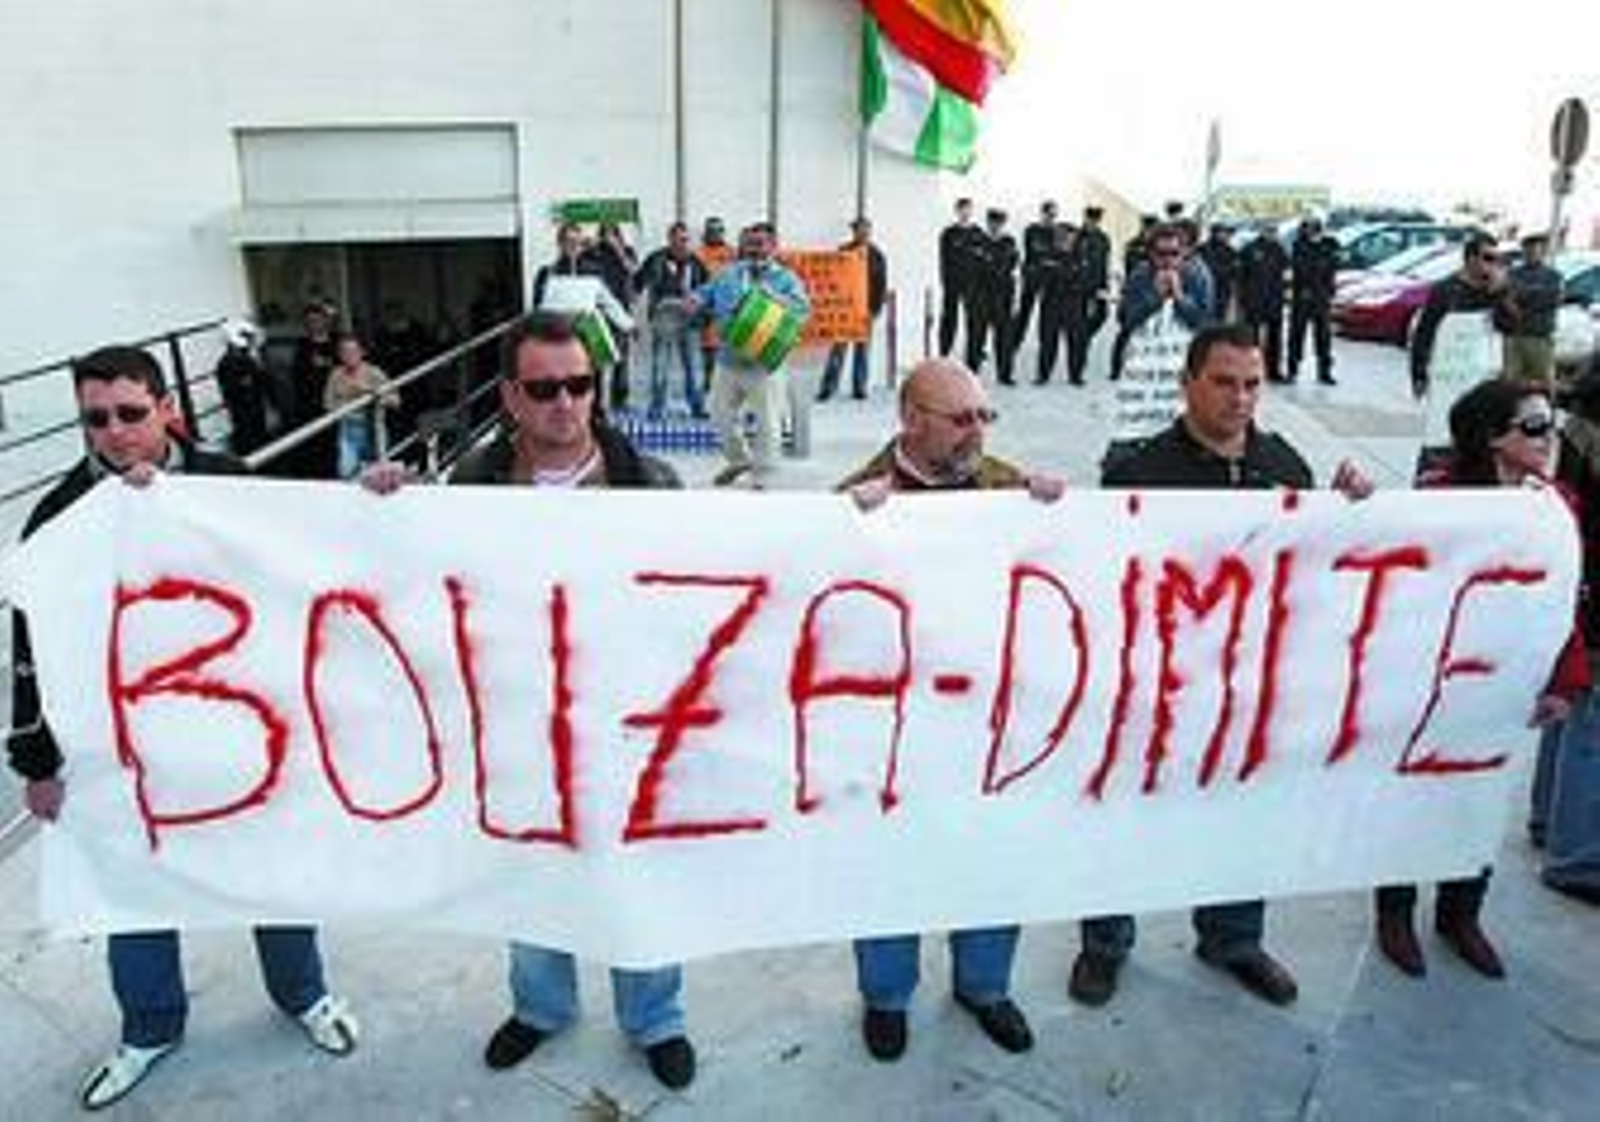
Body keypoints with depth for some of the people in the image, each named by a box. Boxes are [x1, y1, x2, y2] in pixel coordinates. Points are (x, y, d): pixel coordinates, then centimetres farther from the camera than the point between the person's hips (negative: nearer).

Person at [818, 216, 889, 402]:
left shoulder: (877, 256, 2)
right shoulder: (842, 252, 1)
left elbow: (881, 286, 2)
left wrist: (874, 310, -6)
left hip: (866, 309, 0)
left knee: (863, 349, 5)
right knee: (837, 348, -1)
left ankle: (859, 388, 12)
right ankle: (828, 387, 3)